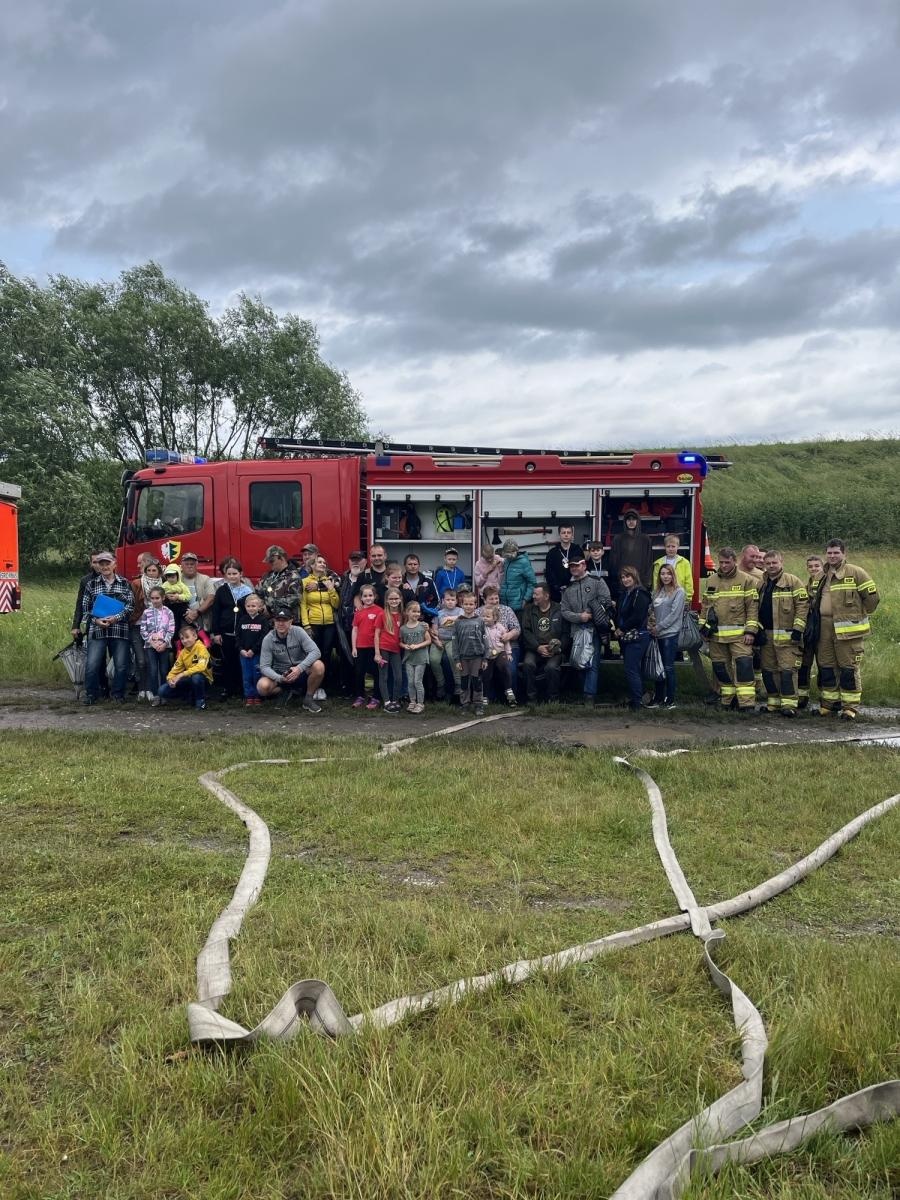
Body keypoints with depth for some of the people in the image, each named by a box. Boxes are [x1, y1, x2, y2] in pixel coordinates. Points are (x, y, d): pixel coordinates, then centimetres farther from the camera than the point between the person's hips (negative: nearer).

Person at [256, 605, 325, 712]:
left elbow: (315, 651, -21)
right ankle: (287, 691, 3)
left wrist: (299, 668, -35)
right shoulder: (268, 639, -11)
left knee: (319, 666, -30)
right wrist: (280, 678, -30)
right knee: (262, 686, -29)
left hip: (300, 672, 0)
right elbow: (264, 666, -12)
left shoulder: (298, 632, -13)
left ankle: (309, 698, -7)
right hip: (279, 674, 0)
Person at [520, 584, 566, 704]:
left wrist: (558, 648, -10)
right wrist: (538, 647, -11)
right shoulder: (528, 609, 11)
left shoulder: (559, 610, 6)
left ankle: (553, 699, -9)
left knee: (551, 667, -31)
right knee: (528, 664, -29)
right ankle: (531, 698, -15)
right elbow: (526, 631, 2)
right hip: (534, 648, 2)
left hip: (554, 650, -2)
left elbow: (565, 633, 5)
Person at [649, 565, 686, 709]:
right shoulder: (657, 592, 14)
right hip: (657, 634, 6)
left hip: (670, 634, -6)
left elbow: (674, 614, -11)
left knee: (668, 667, -4)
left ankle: (671, 700, 3)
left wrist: (658, 627, -10)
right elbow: (653, 610, 20)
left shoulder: (679, 592, -4)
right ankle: (659, 698, 17)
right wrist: (651, 621, -1)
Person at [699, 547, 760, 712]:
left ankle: (746, 703, -13)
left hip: (739, 634, -4)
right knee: (720, 667, 9)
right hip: (716, 634, 4)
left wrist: (750, 631, -10)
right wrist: (703, 627, 13)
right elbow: (705, 606, 19)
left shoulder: (746, 580, 0)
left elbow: (753, 607, -3)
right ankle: (727, 699, 22)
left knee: (743, 664, -13)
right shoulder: (711, 581, 12)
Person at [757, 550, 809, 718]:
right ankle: (773, 702, 19)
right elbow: (757, 609, 21)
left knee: (787, 669, -9)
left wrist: (798, 628, -13)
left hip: (786, 635, -6)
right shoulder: (762, 585, 15)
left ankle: (789, 704, -7)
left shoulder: (793, 581, -4)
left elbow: (802, 605, -8)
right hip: (766, 635, 7)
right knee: (768, 670, 9)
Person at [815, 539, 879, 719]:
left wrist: (858, 615, 4)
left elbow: (872, 596, -5)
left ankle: (850, 706, 4)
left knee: (849, 668, -3)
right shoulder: (824, 575, 15)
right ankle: (828, 704, 19)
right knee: (826, 667, 9)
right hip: (825, 629, 6)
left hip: (848, 629, -6)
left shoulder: (856, 573, -5)